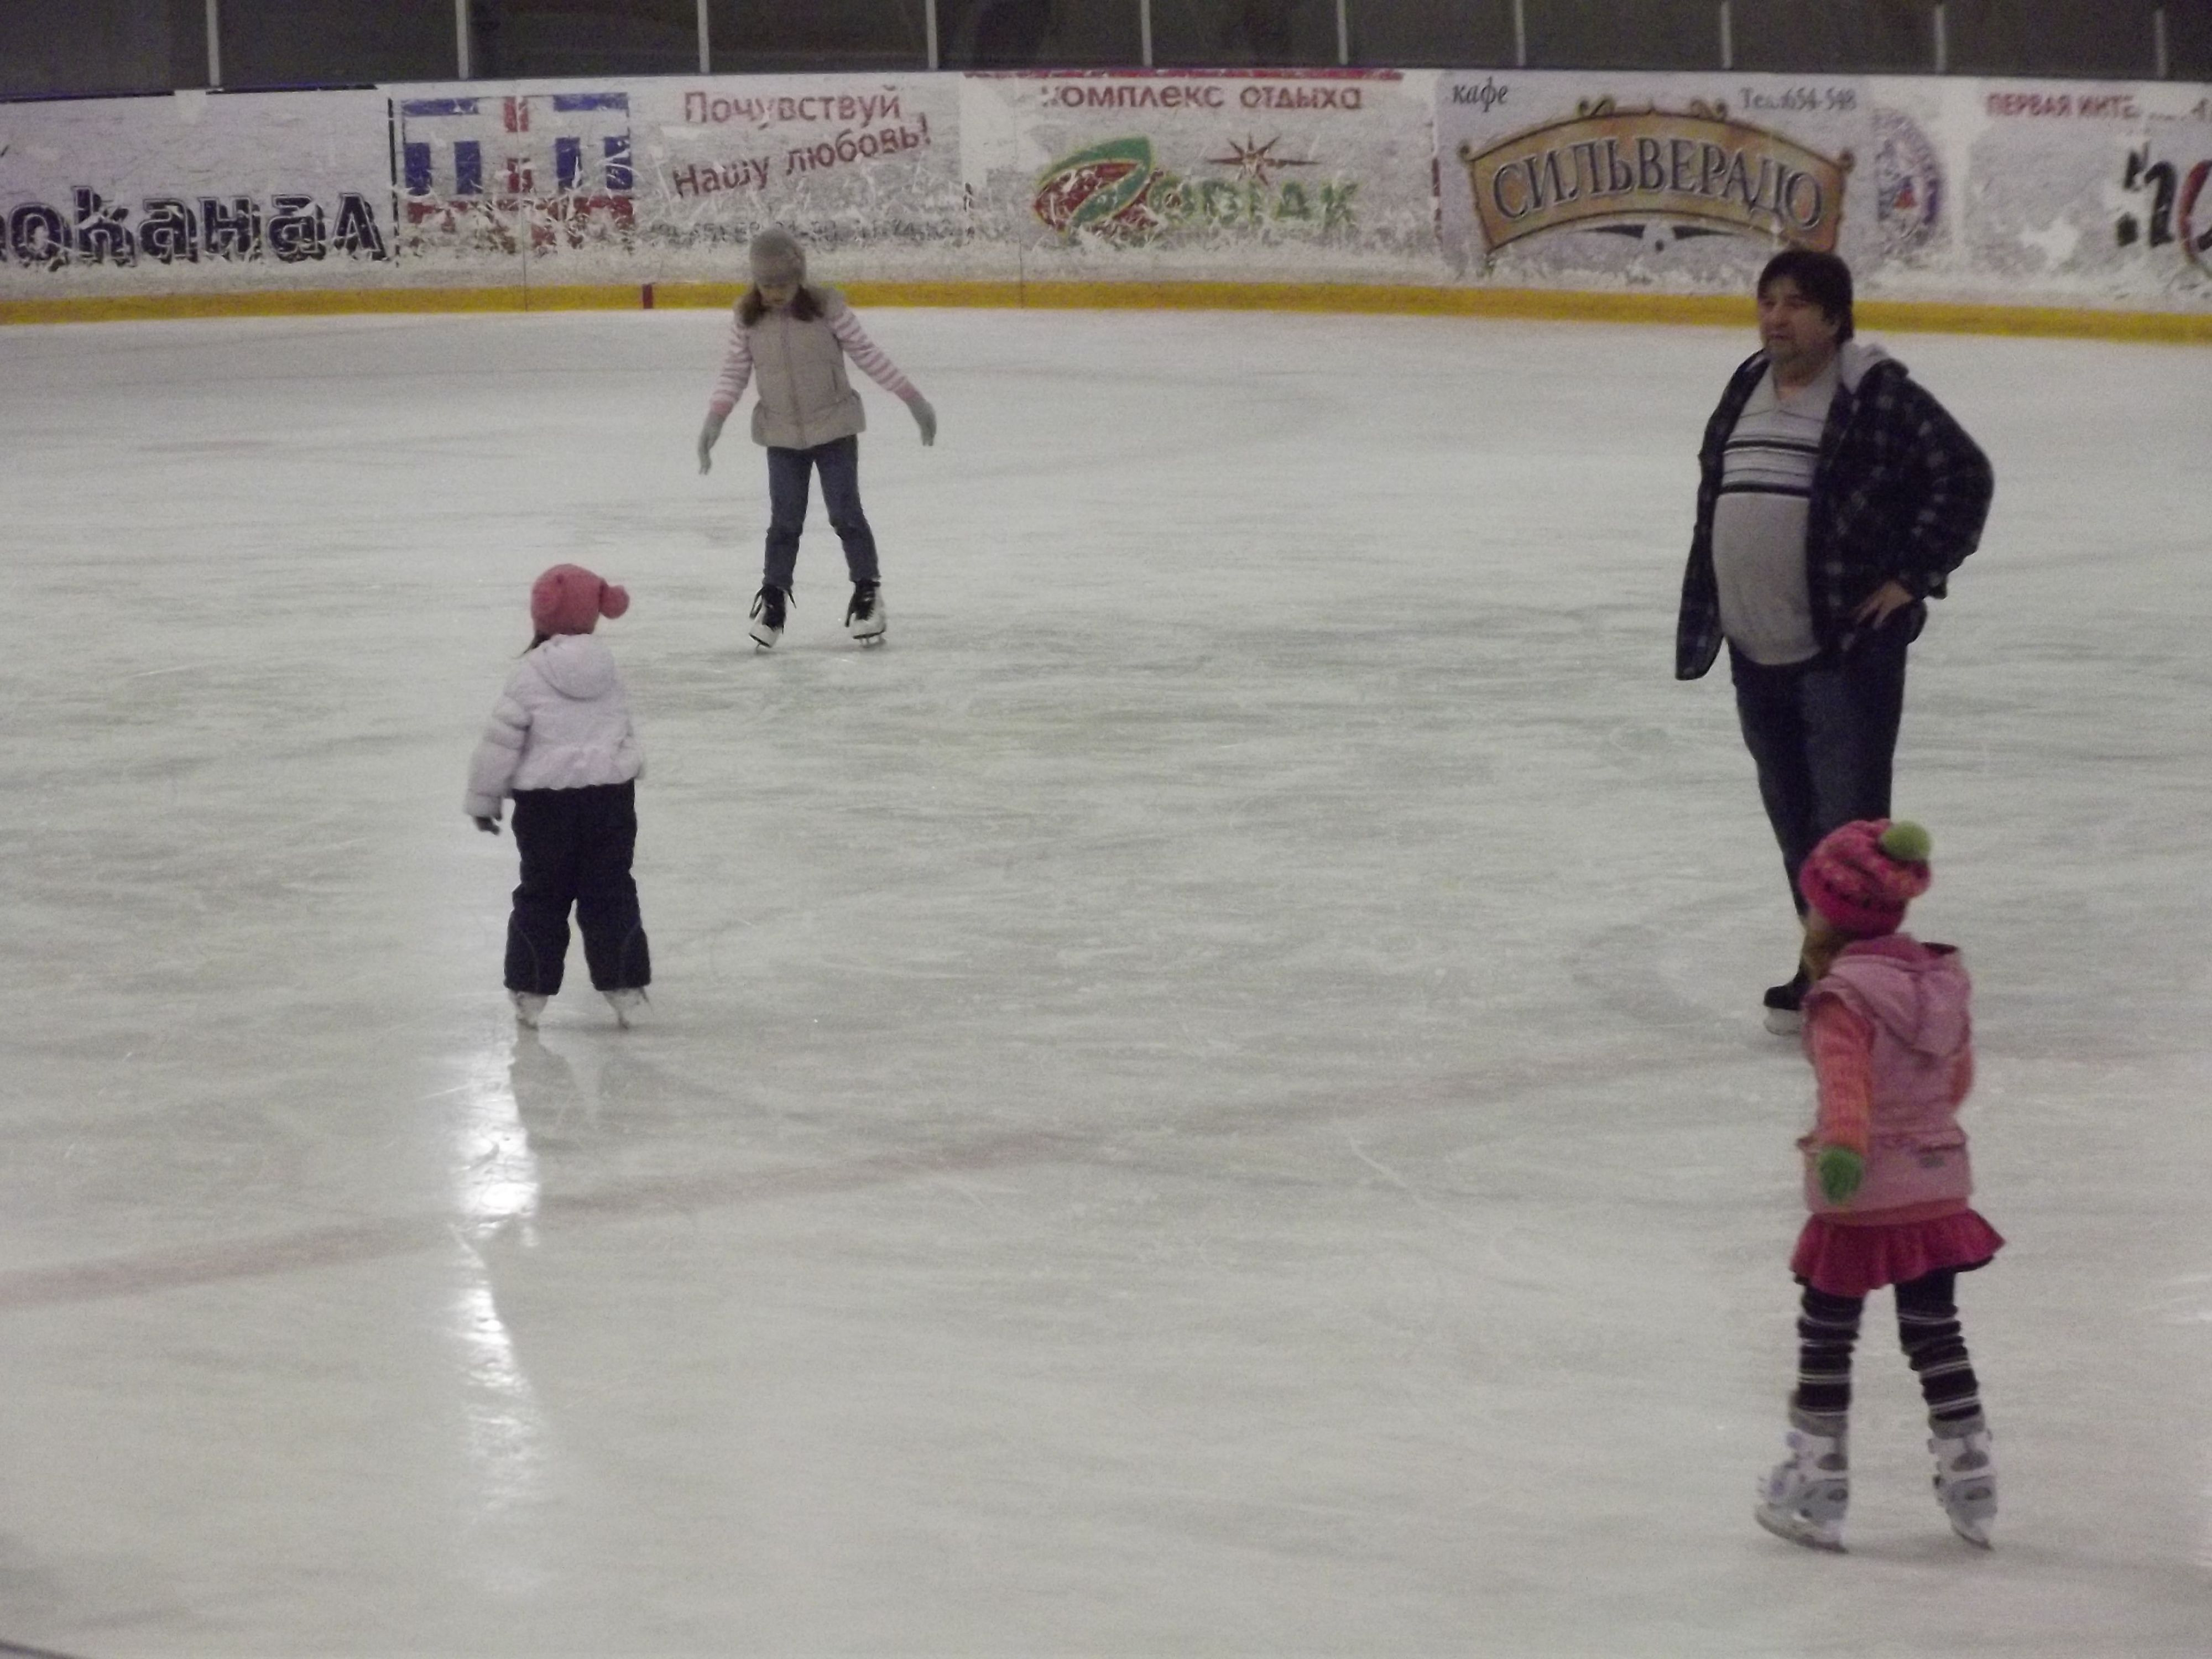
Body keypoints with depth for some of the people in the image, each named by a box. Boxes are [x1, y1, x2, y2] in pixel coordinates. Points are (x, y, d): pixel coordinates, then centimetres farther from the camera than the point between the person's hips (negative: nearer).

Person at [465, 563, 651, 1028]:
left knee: (542, 895, 9)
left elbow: (502, 741, -10)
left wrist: (483, 798, 1)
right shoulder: (608, 667, 2)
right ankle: (624, 986, 9)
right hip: (611, 795, 3)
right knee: (610, 893, 9)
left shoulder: (530, 674, -12)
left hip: (547, 798, -3)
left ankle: (530, 989, 12)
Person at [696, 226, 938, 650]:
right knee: (785, 520, 4)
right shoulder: (748, 320, -5)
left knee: (846, 512, 1)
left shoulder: (827, 308, -12)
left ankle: (867, 591, 15)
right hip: (782, 435, 2)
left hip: (834, 427, -2)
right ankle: (773, 598, 17)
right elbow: (735, 372, 0)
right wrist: (715, 418, -11)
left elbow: (866, 353, -6)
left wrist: (911, 397, -5)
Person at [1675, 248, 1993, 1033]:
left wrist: (1913, 575, -11)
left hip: (1847, 649, -7)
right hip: (1758, 651, 7)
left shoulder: (1878, 396, -10)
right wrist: (1707, 621, 16)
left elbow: (1964, 474, -10)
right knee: (1793, 817, 14)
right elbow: (1716, 503, 22)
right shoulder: (1746, 390, 12)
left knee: (1848, 819, -8)